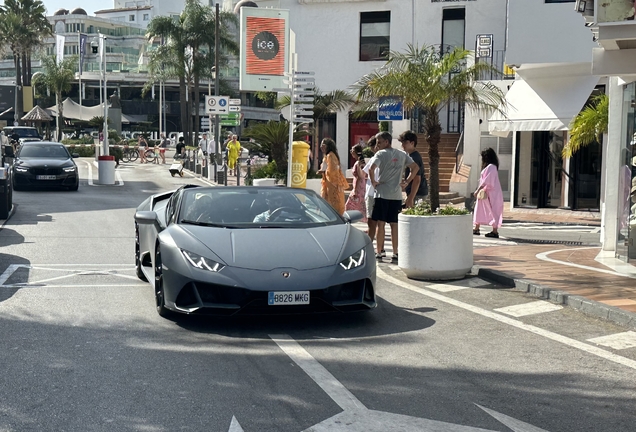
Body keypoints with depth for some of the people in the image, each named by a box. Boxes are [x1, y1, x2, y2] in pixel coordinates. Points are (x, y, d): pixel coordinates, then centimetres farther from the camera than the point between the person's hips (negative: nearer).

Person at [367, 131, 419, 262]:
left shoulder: (381, 154, -7)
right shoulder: (402, 154, 9)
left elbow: (371, 168, -23)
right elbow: (416, 167, 7)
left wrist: (373, 181, -8)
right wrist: (406, 182, 7)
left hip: (382, 194, -4)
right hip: (397, 195, 4)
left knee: (381, 224, 3)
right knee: (394, 224, 8)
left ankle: (379, 252, 7)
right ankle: (395, 253, 9)